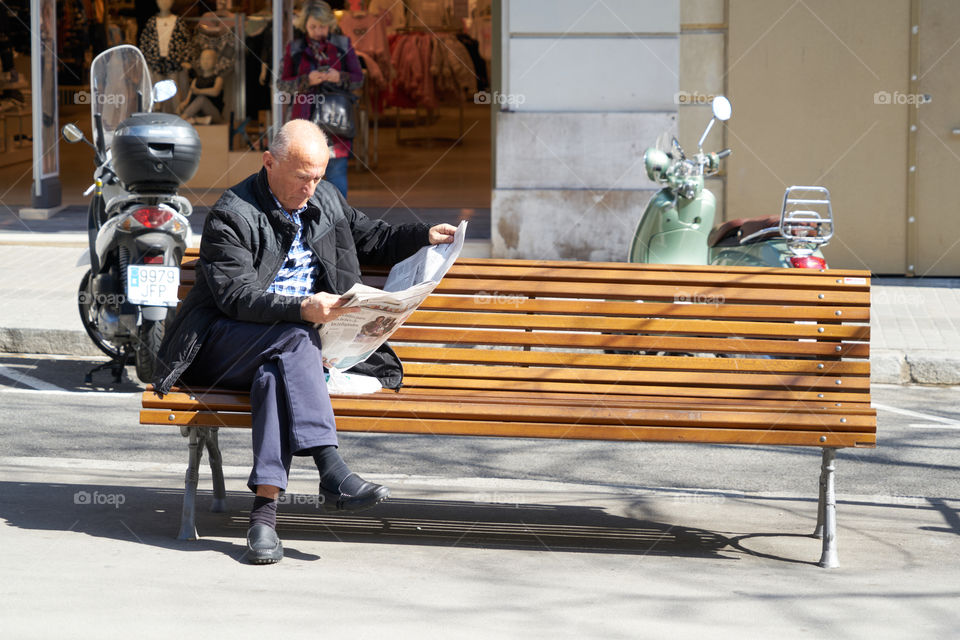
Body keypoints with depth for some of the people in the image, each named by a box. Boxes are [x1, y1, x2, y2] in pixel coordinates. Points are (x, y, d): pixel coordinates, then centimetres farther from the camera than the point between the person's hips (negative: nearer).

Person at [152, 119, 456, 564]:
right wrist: (302, 309, -32)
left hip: (286, 346, 4)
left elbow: (371, 239, 30)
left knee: (275, 372, -33)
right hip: (223, 342, -4)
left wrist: (424, 236, 12)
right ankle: (331, 472, -45)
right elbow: (236, 297, -19)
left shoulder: (326, 201, 14)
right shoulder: (231, 215, -8)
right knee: (292, 339, -36)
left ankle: (265, 509, -44)